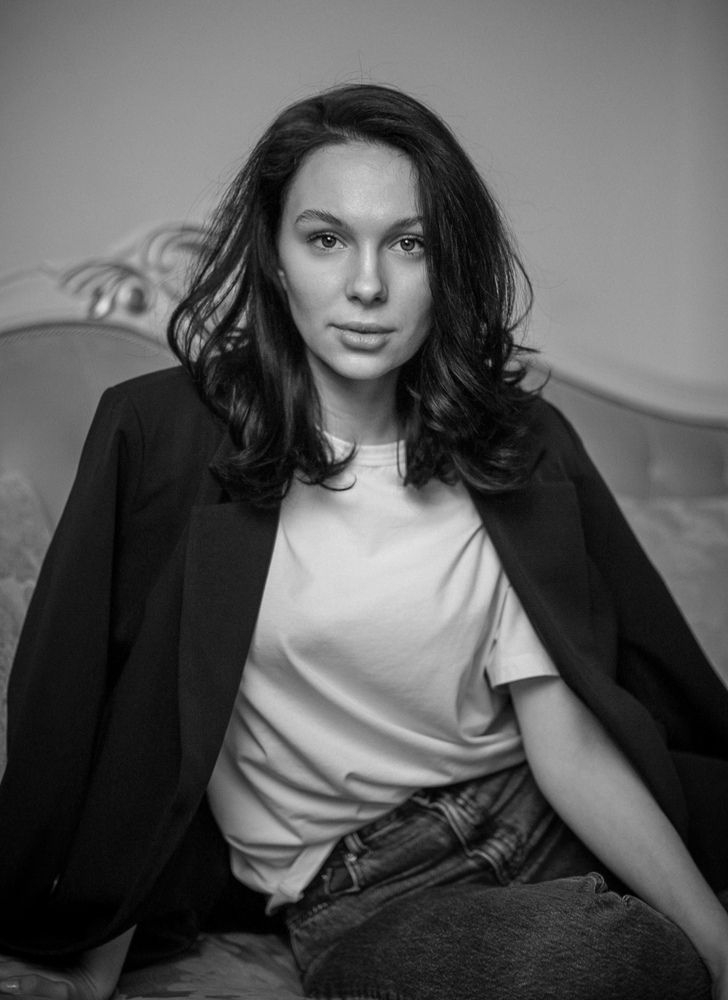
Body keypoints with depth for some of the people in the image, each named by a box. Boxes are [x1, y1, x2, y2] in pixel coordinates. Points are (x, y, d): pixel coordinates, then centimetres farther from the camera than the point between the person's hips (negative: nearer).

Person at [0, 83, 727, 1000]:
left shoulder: (513, 446, 1)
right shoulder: (166, 433, -7)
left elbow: (568, 743, -4)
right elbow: (128, 719, -3)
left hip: (540, 824, 4)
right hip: (353, 893, -3)